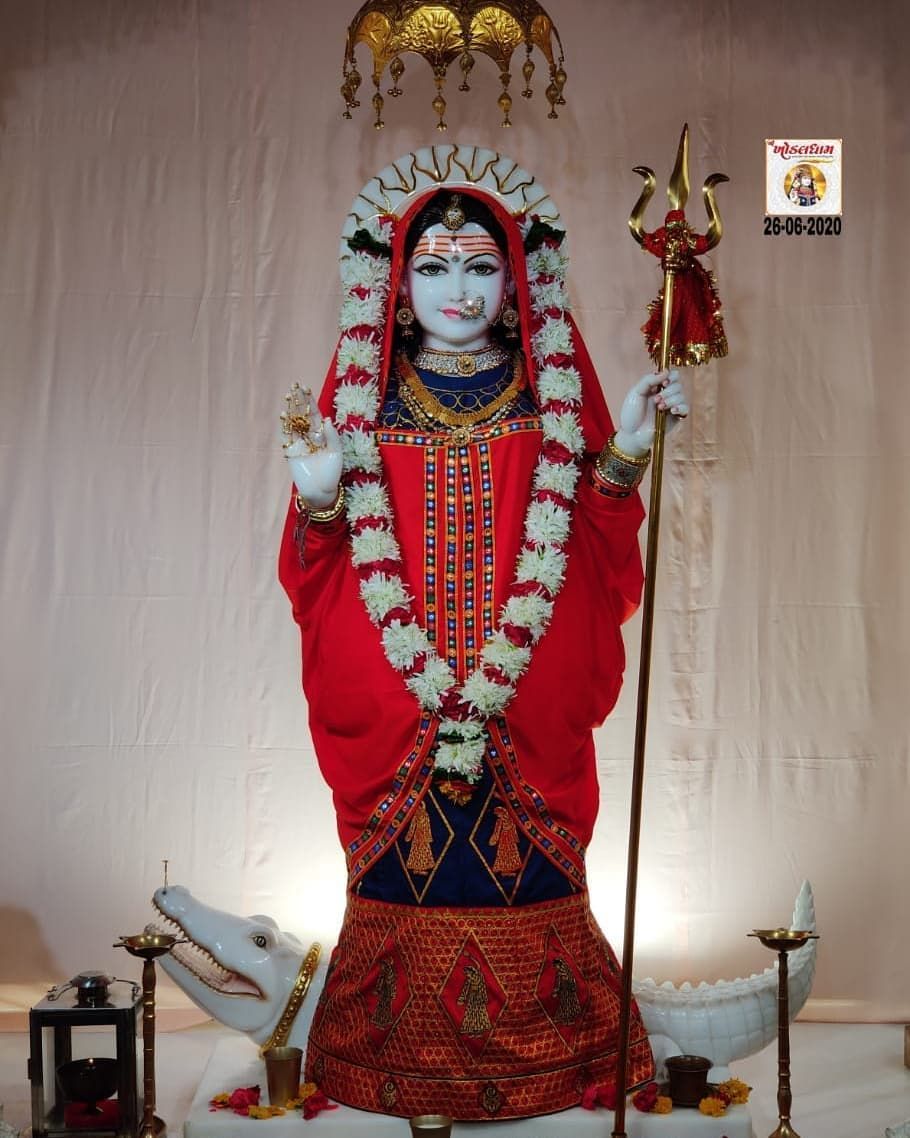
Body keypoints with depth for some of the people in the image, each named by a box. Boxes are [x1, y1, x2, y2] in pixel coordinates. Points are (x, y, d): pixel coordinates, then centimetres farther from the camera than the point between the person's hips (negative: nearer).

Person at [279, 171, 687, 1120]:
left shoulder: (556, 389, 6)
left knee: (524, 876, 5)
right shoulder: (364, 391, 5)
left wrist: (624, 456, -11)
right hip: (392, 701, 0)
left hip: (530, 706, 0)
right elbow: (319, 568, 4)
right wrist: (317, 501, -16)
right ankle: (403, 1060, 26)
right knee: (405, 865, 5)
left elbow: (598, 552, 3)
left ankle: (533, 1056, 26)